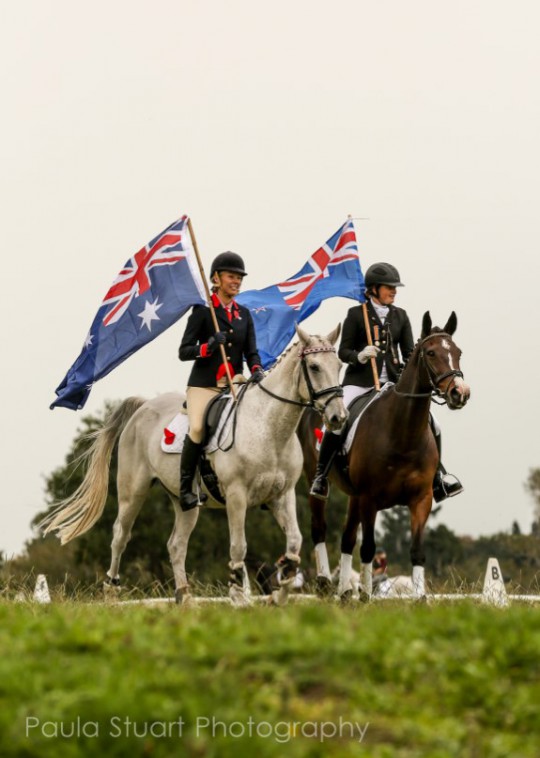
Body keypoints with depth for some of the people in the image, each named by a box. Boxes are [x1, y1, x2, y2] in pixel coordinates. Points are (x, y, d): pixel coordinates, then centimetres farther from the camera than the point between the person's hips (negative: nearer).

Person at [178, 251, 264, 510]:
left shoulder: (244, 314, 16)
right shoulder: (202, 311, 1)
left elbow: (251, 352, 11)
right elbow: (183, 351, -2)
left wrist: (257, 370, -11)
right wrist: (208, 346, -20)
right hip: (204, 384, -5)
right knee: (198, 428, -26)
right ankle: (186, 489, -17)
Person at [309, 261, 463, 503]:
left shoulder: (400, 316, 10)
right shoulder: (356, 315, -1)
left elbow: (409, 353, 10)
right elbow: (343, 351, 0)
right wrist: (359, 356, -21)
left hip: (393, 383, 4)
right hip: (360, 381, -4)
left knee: (430, 424, -1)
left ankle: (437, 477, 19)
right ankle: (320, 476, -9)